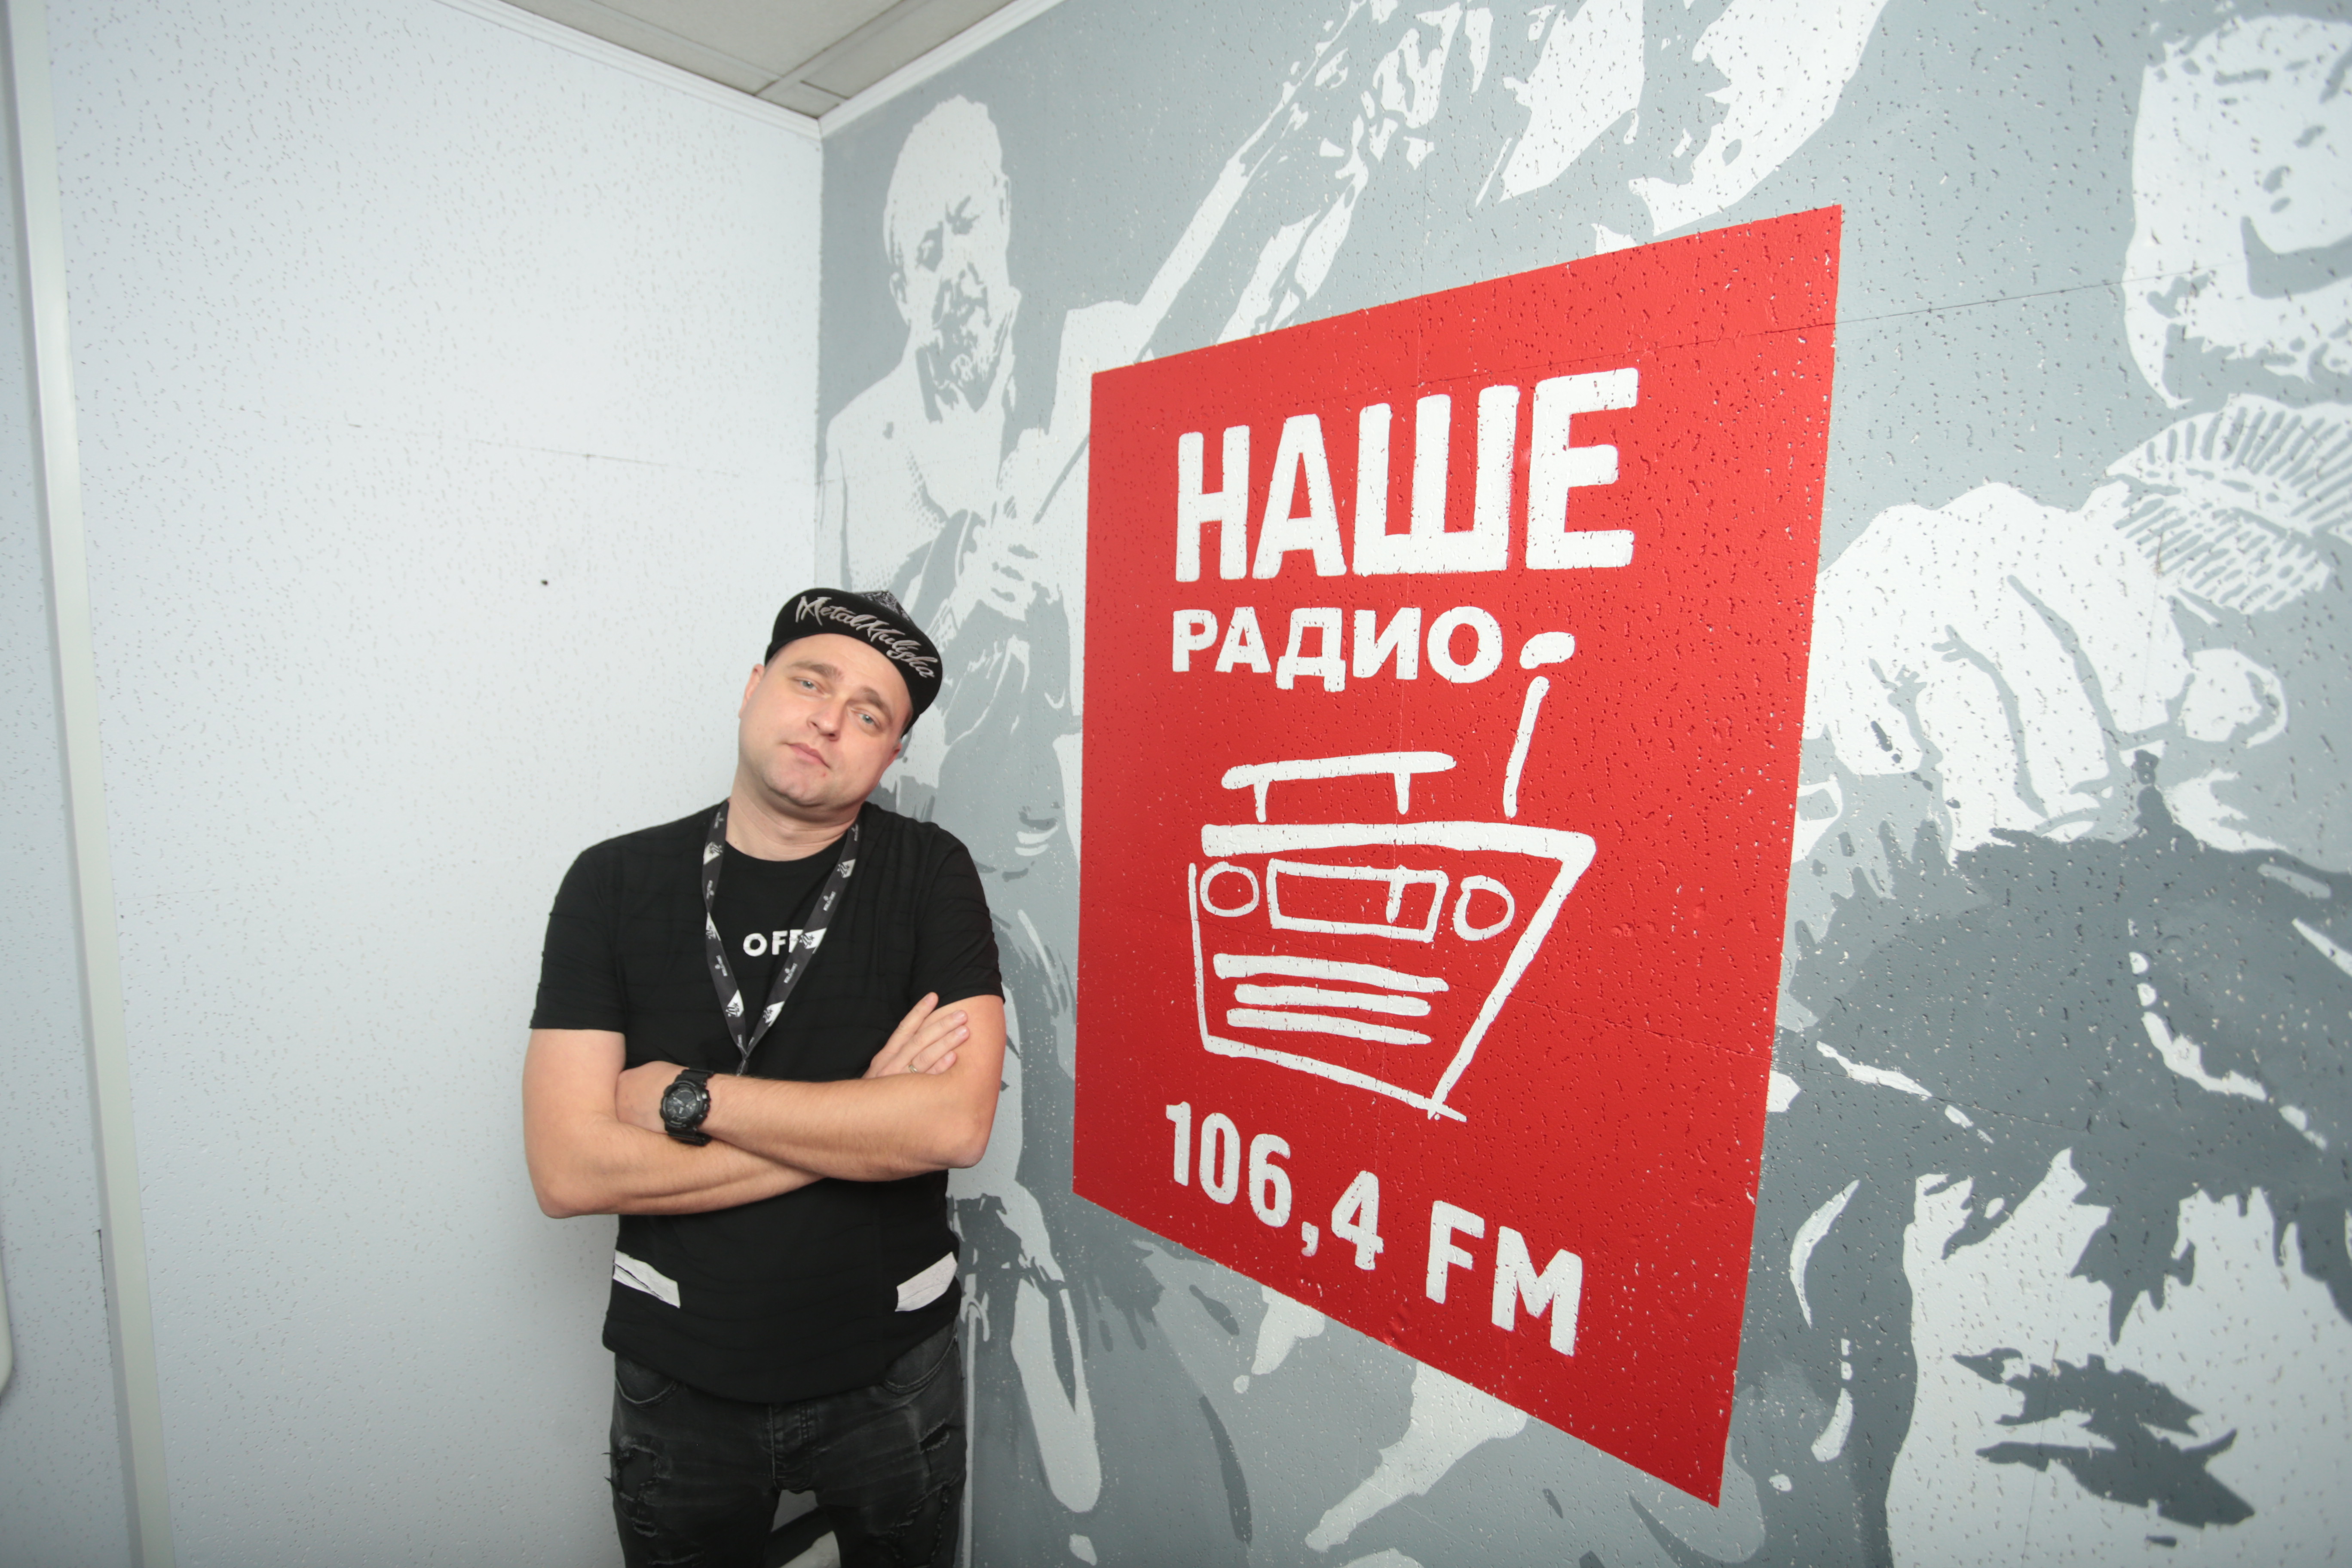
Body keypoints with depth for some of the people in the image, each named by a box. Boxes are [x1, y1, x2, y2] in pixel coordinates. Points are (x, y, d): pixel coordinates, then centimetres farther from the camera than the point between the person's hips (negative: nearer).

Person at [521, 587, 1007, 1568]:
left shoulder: (928, 874, -12)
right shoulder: (614, 884, -9)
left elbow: (956, 1124, -23)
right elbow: (568, 1173, -16)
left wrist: (685, 1097, -20)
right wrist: (859, 1124, -20)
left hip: (890, 1371, 0)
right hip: (681, 1376, 1)